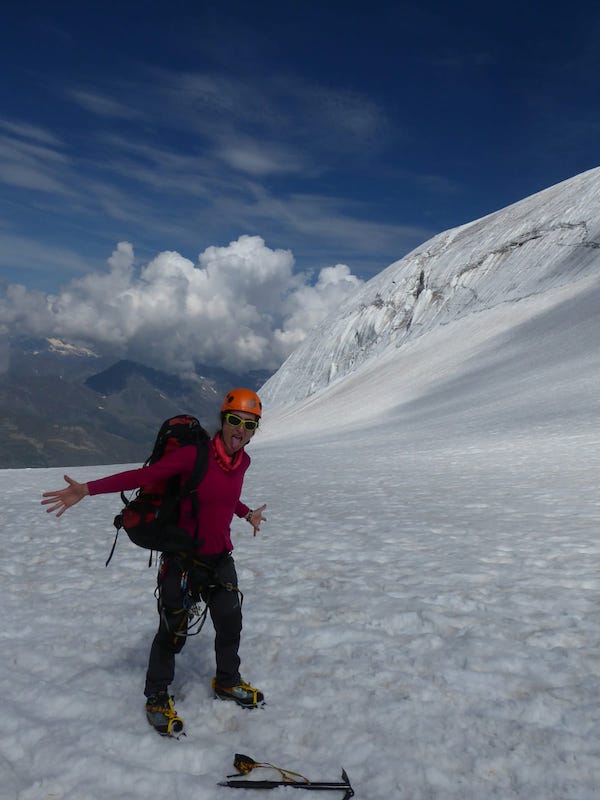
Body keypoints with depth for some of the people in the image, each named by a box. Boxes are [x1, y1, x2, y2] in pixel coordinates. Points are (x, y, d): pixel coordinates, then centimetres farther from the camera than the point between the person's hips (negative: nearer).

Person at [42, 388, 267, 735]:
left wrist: (247, 514, 28)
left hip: (221, 560, 6)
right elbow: (143, 476, -27)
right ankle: (157, 697, 34)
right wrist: (87, 489, -35)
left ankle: (228, 682, 45)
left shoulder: (242, 461, -4)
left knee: (230, 625, 18)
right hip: (184, 560, -5)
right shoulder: (194, 455, -23)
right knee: (172, 631, 8)